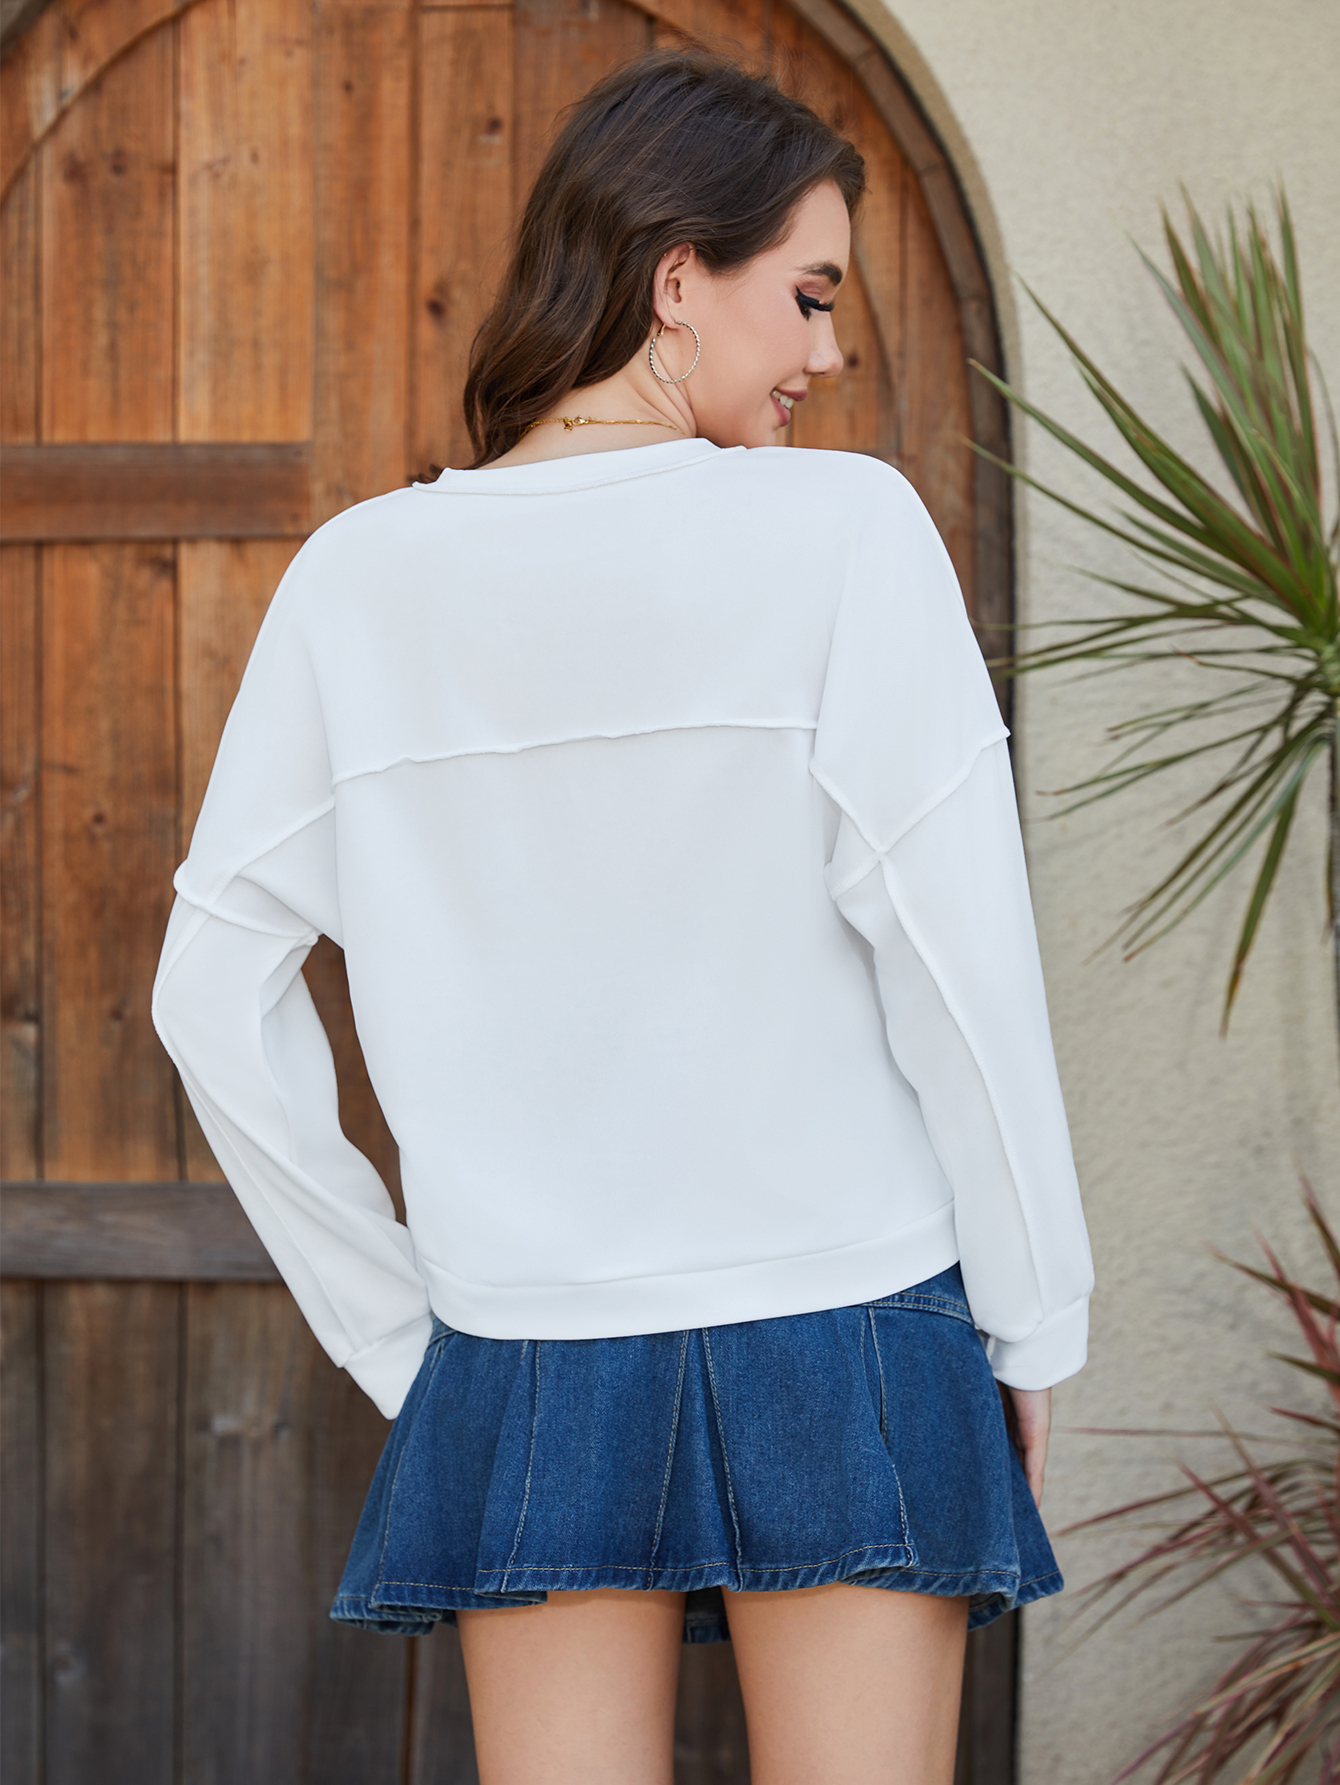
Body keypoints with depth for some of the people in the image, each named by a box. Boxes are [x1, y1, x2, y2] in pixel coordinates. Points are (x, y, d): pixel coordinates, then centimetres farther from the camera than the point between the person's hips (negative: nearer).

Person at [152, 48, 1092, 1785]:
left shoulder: (359, 581, 2)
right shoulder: (840, 529, -9)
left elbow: (215, 993, 4)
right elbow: (960, 957, -10)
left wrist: (390, 1327, 10)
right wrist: (1033, 1320, 1)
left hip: (526, 1365, 3)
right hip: (841, 1338, -3)